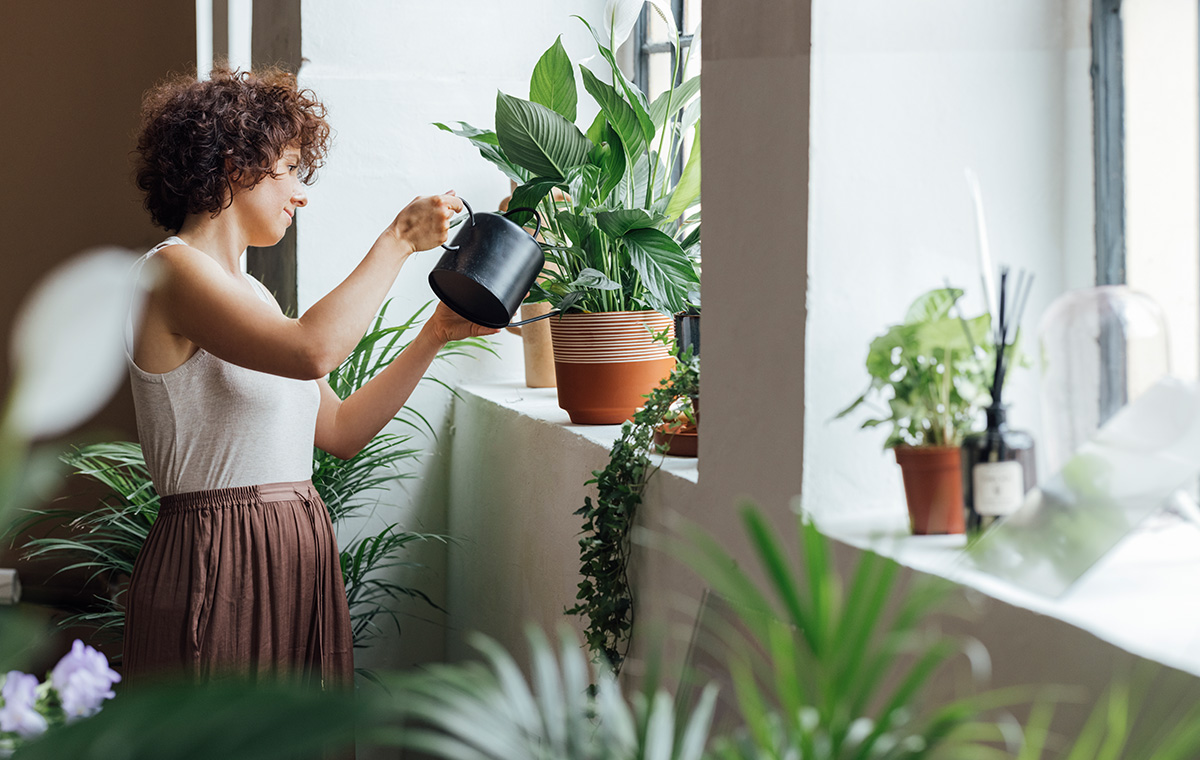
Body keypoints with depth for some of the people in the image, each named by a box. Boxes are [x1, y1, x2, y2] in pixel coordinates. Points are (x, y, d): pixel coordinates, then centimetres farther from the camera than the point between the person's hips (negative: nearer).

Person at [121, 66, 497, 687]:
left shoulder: (246, 292, 19)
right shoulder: (172, 271, -10)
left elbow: (341, 430, 17)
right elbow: (311, 350, -26)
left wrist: (435, 335, 10)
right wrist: (400, 239, -16)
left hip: (298, 560, 9)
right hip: (218, 565, -9)